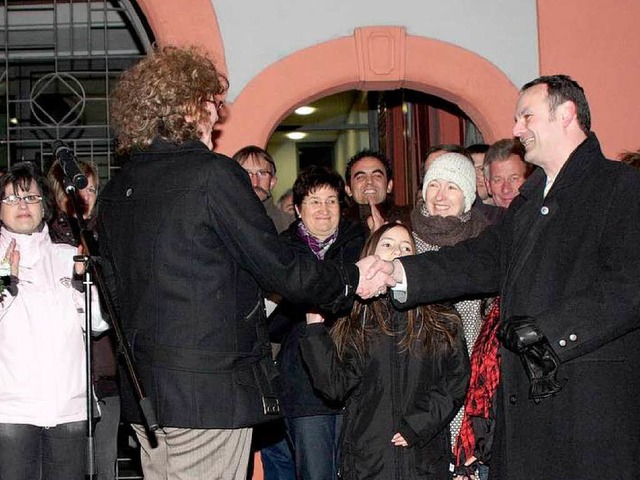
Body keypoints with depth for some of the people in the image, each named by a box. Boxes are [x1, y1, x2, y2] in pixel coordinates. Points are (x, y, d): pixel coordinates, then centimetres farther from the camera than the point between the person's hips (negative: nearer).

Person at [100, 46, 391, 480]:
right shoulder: (213, 174, -13)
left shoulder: (115, 191, 9)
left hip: (143, 394, 8)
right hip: (210, 393, -7)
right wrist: (352, 280, 4)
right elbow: (281, 270, -11)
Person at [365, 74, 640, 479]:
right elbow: (485, 259, 14)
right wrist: (399, 271, 4)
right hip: (528, 394, 7)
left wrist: (548, 332, -18)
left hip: (596, 396, -7)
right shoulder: (531, 196, 22)